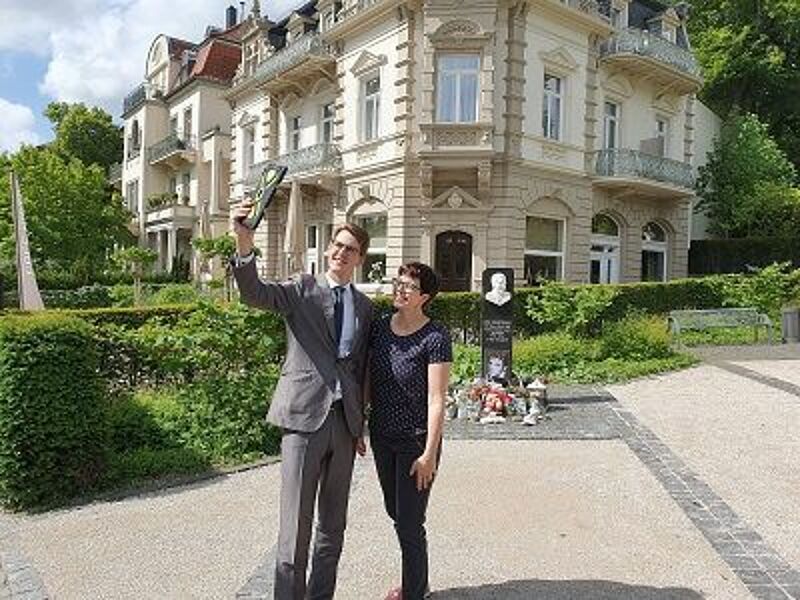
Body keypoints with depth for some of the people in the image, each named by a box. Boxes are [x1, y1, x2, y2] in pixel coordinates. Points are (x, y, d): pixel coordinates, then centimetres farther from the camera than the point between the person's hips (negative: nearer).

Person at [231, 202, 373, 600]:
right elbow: (254, 293, -16)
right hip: (304, 416, -4)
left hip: (344, 420, 5)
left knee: (333, 522, 14)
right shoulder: (302, 289, 2)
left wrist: (360, 424, 15)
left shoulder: (365, 307, 13)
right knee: (296, 522, -2)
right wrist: (244, 243, -34)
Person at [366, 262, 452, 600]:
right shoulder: (378, 328, 1)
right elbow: (368, 382, 9)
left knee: (409, 524, 2)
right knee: (396, 513, 20)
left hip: (415, 441, -6)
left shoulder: (435, 338, -16)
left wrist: (429, 453, -17)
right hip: (382, 438, 6)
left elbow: (436, 400, -17)